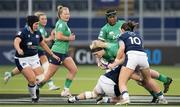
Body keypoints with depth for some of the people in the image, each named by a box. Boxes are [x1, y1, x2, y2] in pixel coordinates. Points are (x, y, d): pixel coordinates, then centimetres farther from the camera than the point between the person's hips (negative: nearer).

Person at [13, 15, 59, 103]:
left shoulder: (37, 33, 3)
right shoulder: (23, 32, -17)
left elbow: (43, 44, 19)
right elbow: (16, 41, -36)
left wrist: (52, 54, 22)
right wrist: (19, 50, -57)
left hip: (34, 58, 6)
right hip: (22, 59, -6)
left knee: (40, 79, -6)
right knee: (32, 80, -18)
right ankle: (34, 98, 8)